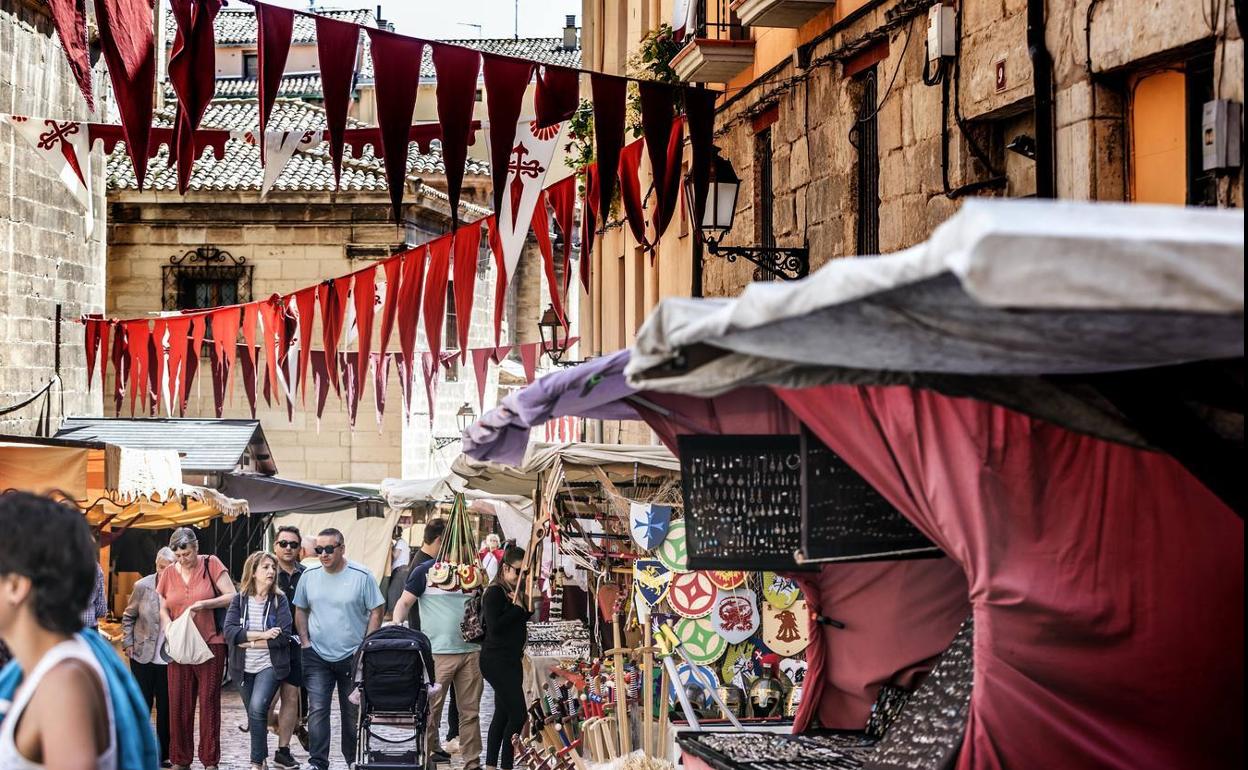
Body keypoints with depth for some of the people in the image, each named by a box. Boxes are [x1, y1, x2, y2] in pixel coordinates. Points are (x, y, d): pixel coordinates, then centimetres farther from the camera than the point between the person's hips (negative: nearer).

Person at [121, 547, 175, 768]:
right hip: (143, 656, 1)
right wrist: (128, 643, 2)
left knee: (166, 708, 7)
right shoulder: (142, 586, -4)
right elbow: (128, 617, 7)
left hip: (169, 658, -1)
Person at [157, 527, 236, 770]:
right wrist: (170, 630, -6)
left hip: (211, 644, -3)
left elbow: (232, 596, -3)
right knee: (179, 703, 3)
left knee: (209, 702, 1)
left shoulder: (211, 565, -2)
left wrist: (204, 604, -16)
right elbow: (163, 610, 13)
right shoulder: (169, 574, 7)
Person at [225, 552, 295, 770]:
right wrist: (263, 634, -20)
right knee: (254, 715, 13)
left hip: (269, 665, -3)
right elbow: (230, 631, -13)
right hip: (244, 668, 3)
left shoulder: (279, 600, -3)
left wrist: (249, 642, -13)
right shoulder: (239, 599, 1)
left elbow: (284, 635, -15)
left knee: (257, 709, -22)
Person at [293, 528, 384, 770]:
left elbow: (376, 612, -3)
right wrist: (305, 641, 2)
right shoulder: (309, 576, 3)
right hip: (317, 657, 2)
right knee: (317, 710, -7)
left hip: (353, 657, -2)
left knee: (353, 711, 9)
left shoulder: (362, 576, -7)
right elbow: (300, 611, 14)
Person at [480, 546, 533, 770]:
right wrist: (518, 608, -14)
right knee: (518, 715, -14)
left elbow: (521, 621, 21)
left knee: (503, 714, 13)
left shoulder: (515, 592, 14)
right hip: (497, 661, -10)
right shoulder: (494, 593, -12)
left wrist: (528, 607, 4)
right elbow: (495, 626, -22)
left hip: (511, 661, 10)